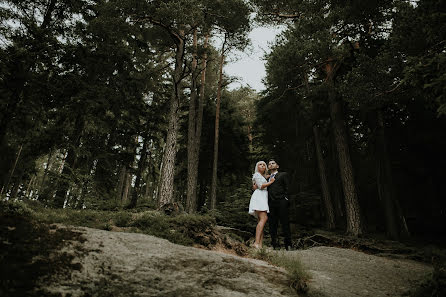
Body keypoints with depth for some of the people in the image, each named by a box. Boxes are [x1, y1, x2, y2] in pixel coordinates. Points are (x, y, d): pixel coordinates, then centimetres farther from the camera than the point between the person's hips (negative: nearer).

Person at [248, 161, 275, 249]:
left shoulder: (263, 176, 31)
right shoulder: (256, 174, 4)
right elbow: (260, 186, -8)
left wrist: (267, 177, 23)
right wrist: (271, 182, 1)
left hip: (263, 198, 9)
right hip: (259, 196, -9)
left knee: (261, 220, -3)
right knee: (264, 218, -23)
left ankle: (260, 244, -10)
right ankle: (256, 242, -31)